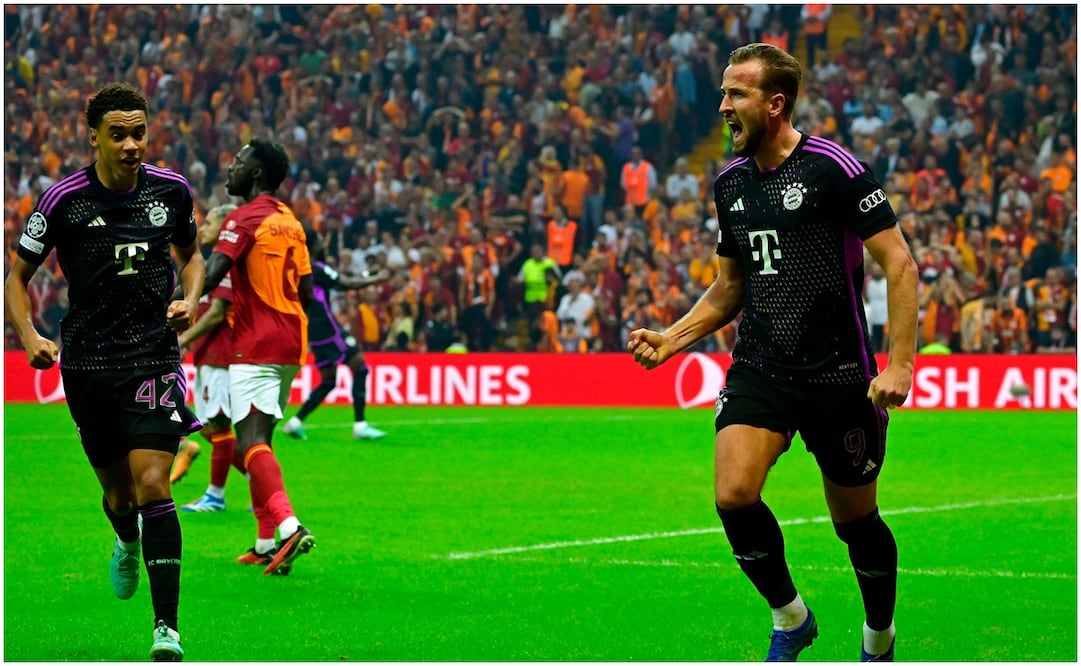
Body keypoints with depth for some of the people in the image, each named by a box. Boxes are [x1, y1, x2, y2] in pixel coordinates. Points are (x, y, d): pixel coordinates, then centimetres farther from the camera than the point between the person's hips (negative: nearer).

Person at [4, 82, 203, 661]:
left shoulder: (171, 190, -1)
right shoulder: (63, 199, -7)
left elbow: (190, 253, 19)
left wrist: (189, 299, 0)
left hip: (155, 358, 0)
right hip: (87, 364, 0)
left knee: (152, 484, -15)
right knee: (117, 490, 11)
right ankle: (127, 544, 51)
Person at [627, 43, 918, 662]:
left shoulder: (834, 167, -12)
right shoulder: (731, 182, 8)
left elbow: (900, 264, -12)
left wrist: (900, 364, -20)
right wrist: (672, 339, 7)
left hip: (839, 373, -5)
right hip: (759, 367, 5)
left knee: (856, 520, 7)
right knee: (734, 494, -17)